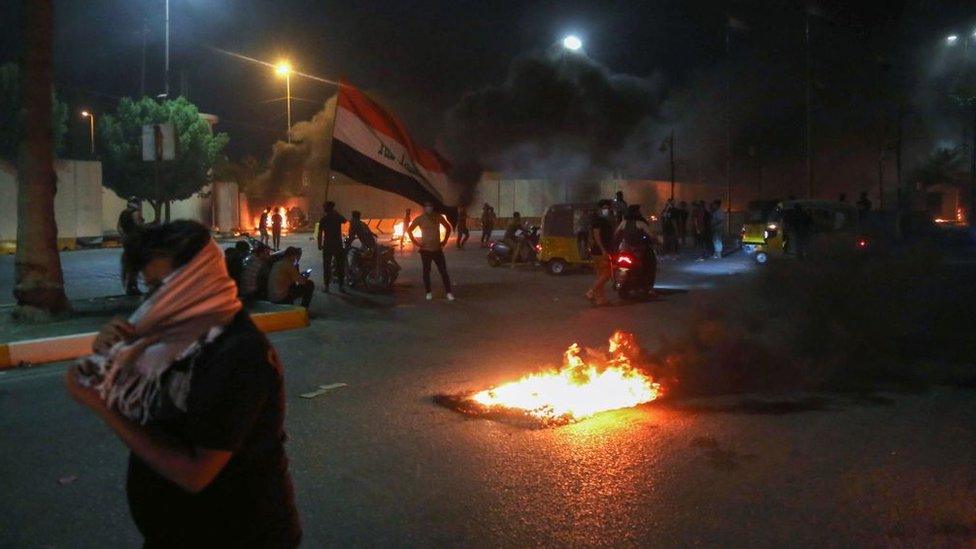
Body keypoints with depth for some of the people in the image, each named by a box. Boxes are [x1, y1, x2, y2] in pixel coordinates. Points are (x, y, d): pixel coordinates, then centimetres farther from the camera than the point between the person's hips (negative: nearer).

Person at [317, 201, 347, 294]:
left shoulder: (323, 219, -4)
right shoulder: (338, 217, -1)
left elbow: (320, 234, -7)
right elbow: (345, 220, 23)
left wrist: (319, 245, 3)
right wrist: (337, 213, 23)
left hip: (327, 245, -1)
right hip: (338, 244, 1)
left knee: (326, 266, 6)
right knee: (340, 265, 8)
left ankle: (326, 286, 6)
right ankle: (341, 286, 7)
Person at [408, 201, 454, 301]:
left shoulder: (438, 217, -1)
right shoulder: (420, 219, -5)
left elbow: (448, 227, 12)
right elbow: (409, 230, 2)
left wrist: (444, 241, 6)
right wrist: (416, 242, -3)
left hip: (437, 249, 1)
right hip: (425, 250, -1)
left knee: (443, 271, -2)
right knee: (426, 272, 6)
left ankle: (449, 293, 2)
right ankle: (428, 293, 16)